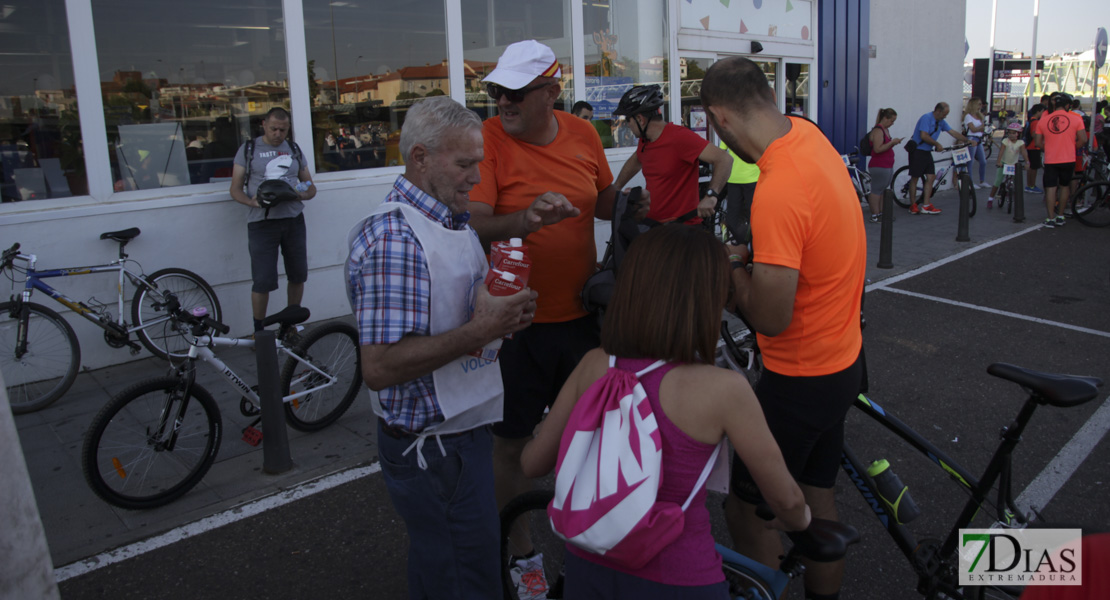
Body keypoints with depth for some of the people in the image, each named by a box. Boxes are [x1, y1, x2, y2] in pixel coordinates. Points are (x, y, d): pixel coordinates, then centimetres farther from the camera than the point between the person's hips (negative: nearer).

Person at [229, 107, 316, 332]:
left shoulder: (294, 150, 13)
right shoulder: (248, 149, 4)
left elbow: (311, 187, 15)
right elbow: (235, 189, 3)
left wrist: (302, 194, -9)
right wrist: (252, 201, -19)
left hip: (293, 219, 4)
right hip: (262, 221, -3)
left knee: (298, 275, 8)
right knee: (263, 281, -6)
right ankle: (259, 332, 9)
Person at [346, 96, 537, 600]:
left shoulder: (453, 221, 10)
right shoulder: (393, 236, -23)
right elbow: (379, 366, -28)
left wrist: (504, 311, 4)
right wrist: (480, 332, -27)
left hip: (463, 428, 9)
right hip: (434, 449, -9)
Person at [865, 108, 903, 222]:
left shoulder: (886, 129, 16)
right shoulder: (877, 130, -14)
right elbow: (878, 149, -22)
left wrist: (894, 142, 8)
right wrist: (892, 142, -17)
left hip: (888, 165, 10)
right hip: (879, 166, -10)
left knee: (883, 190, 14)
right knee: (876, 190, -4)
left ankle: (881, 213, 21)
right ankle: (875, 216, 0)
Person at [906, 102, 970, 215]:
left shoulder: (941, 122, 11)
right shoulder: (926, 118, -15)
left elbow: (953, 132, 13)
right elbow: (924, 136, -23)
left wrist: (967, 141, 5)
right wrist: (937, 144, -15)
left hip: (927, 152, 8)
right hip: (917, 151, -8)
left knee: (931, 177, 1)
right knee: (915, 178, -1)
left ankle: (926, 206, 3)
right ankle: (913, 206, 7)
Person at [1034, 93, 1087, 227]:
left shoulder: (1043, 120, 0)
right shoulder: (1075, 119, -4)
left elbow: (1038, 142, 2)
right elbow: (1083, 139, -6)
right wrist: (1073, 147, 12)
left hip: (1050, 160, 0)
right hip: (1068, 159, 0)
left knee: (1050, 188, 1)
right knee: (1064, 186, 14)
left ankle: (1050, 218, -1)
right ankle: (1060, 216, 20)